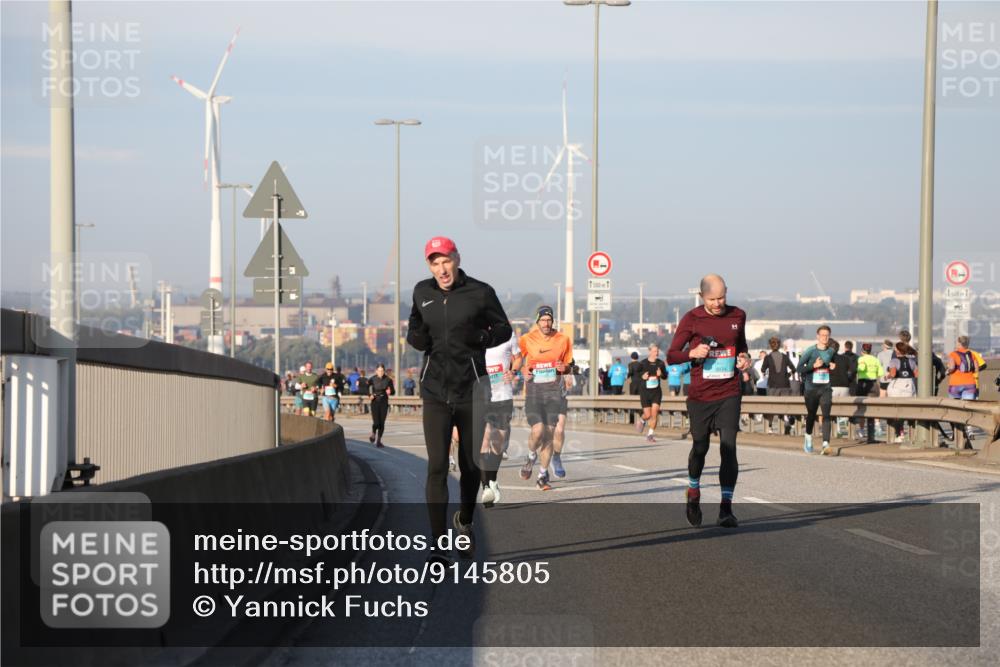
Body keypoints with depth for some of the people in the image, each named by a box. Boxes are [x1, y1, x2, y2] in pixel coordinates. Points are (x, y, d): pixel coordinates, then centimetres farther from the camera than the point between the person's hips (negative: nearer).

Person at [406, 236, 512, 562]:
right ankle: (438, 545, -11)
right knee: (437, 467, -10)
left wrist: (481, 338, -18)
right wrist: (415, 337, -6)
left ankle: (464, 520, 41)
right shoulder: (422, 292, 5)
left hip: (471, 390, -1)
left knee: (470, 466, 12)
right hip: (435, 392, 1)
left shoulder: (481, 293, -5)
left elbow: (504, 329, 4)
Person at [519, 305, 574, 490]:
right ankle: (531, 456, 17)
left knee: (549, 433, 1)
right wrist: (523, 371, -8)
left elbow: (568, 365, 14)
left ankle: (543, 475, 12)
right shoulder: (526, 340, -1)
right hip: (533, 390, -2)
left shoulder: (563, 340, 4)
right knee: (538, 430, -17)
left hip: (555, 391, 2)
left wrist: (564, 368, -9)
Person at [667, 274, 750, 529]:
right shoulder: (691, 319, -4)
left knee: (729, 447, -11)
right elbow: (671, 356, -1)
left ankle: (726, 508, -10)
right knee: (700, 447, 11)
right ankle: (693, 494, 38)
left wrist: (744, 358, 2)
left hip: (729, 395, 1)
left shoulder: (738, 316, 5)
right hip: (700, 396, -1)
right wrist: (692, 353, -20)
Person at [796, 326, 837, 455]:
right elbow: (799, 368, -8)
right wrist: (814, 365, -20)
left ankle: (826, 444, -24)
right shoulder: (810, 351, -5)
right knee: (811, 415, 13)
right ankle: (808, 439, 39)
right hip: (811, 388, -1)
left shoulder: (831, 351, 8)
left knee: (826, 415, -14)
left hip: (826, 388, 1)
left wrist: (833, 367, 3)